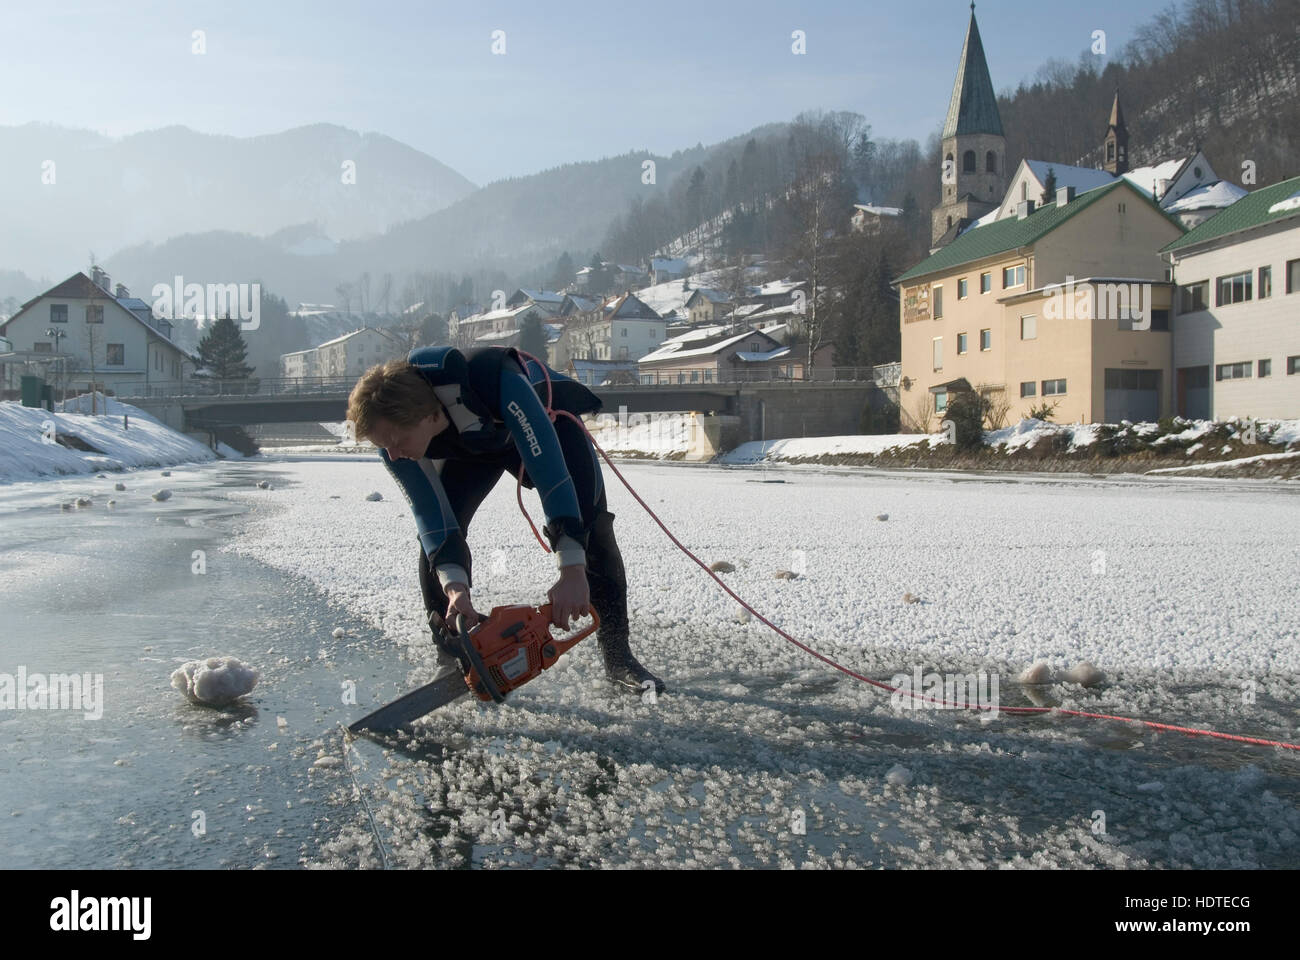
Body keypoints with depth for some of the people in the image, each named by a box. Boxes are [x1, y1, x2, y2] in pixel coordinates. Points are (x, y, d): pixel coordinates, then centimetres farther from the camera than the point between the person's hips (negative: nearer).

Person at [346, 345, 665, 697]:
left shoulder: (495, 380, -48)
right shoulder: (392, 430, -33)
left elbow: (549, 469, -49)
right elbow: (429, 511, -29)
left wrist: (572, 571, -52)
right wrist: (455, 587, -43)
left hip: (546, 418, -3)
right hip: (469, 441, 3)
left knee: (589, 522, -15)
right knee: (435, 532, -14)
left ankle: (618, 657, -5)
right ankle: (450, 657, 0)